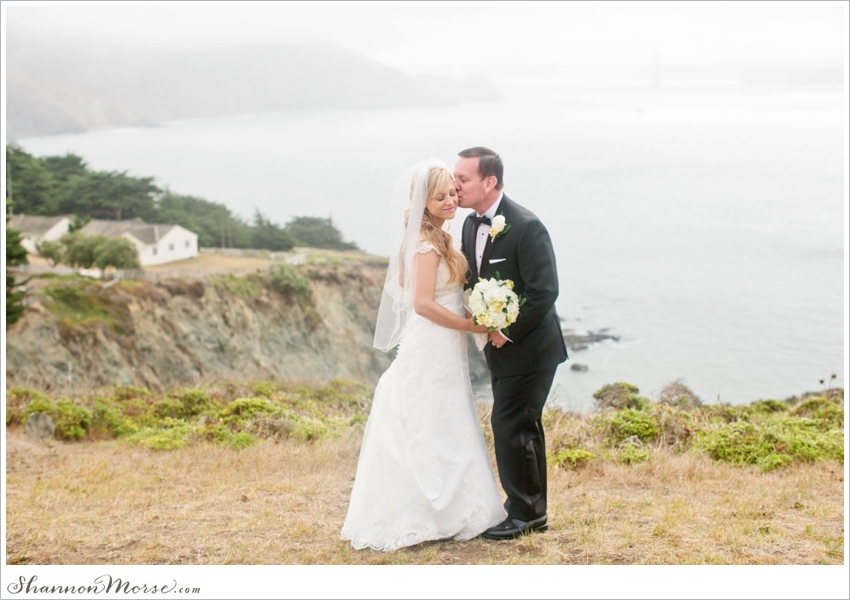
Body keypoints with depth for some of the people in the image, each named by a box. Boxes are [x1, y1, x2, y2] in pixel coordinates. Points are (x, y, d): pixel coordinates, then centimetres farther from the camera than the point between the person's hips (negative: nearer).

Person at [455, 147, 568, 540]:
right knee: (523, 427, 16)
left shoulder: (526, 227, -21)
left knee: (510, 427, -6)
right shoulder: (471, 225, 5)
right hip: (501, 346, 9)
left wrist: (509, 332, -18)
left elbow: (545, 291, -23)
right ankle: (534, 512, 27)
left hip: (528, 347, -9)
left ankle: (523, 513, 9)